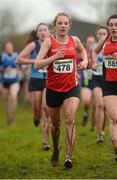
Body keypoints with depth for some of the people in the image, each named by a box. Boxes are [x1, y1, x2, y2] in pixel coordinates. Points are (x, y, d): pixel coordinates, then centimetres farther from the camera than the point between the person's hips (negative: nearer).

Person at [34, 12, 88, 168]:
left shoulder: (74, 40, 1)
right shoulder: (49, 41, -8)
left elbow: (82, 50, 26)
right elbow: (37, 64, -16)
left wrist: (85, 60, 6)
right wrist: (54, 57, -28)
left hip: (71, 87, 1)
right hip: (53, 89, 0)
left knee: (70, 119, -19)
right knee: (56, 124, 14)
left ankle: (69, 156, -20)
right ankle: (56, 150, 41)